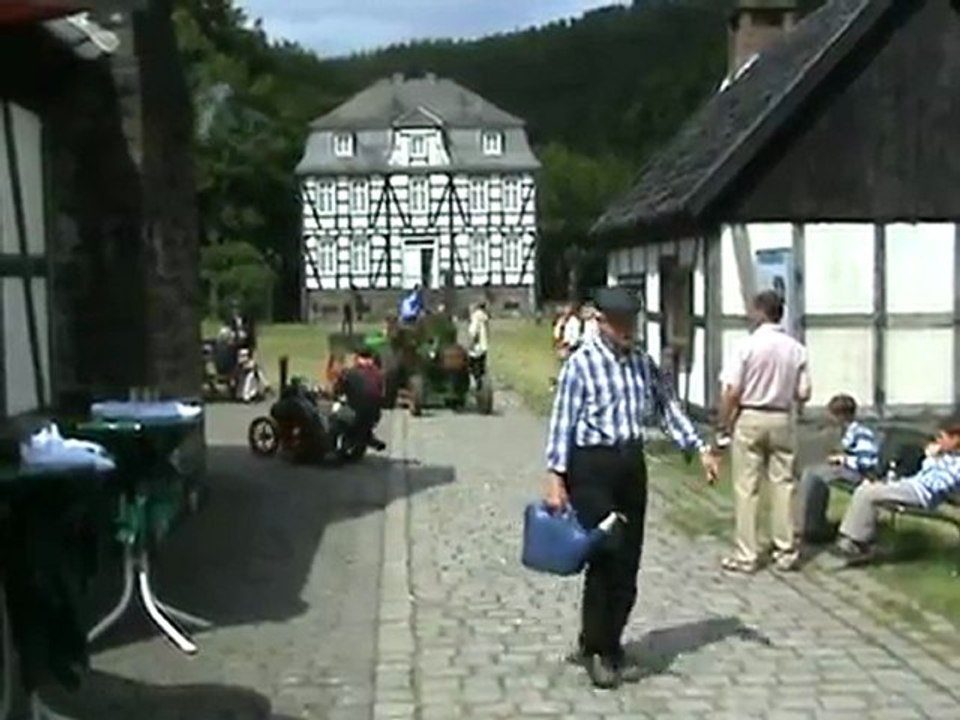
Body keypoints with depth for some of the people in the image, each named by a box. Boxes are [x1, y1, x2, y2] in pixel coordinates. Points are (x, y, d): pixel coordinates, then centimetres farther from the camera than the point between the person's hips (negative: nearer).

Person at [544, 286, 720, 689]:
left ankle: (609, 646, 22)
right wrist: (555, 477, -16)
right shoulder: (581, 364, -8)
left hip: (632, 464, 6)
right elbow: (562, 422, -11)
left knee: (627, 562, 8)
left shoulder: (643, 363, 10)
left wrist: (701, 448, 8)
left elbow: (667, 409, 15)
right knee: (605, 558, -5)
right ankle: (596, 649, 12)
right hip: (592, 466, -6)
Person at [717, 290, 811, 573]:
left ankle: (746, 555, 6)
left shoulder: (749, 345, -12)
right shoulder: (796, 349, -2)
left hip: (750, 419, -3)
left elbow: (732, 392, -13)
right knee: (783, 484, 10)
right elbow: (803, 394, -1)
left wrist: (723, 424, -1)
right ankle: (786, 552, 15)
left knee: (746, 488, 3)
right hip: (782, 420, 3)